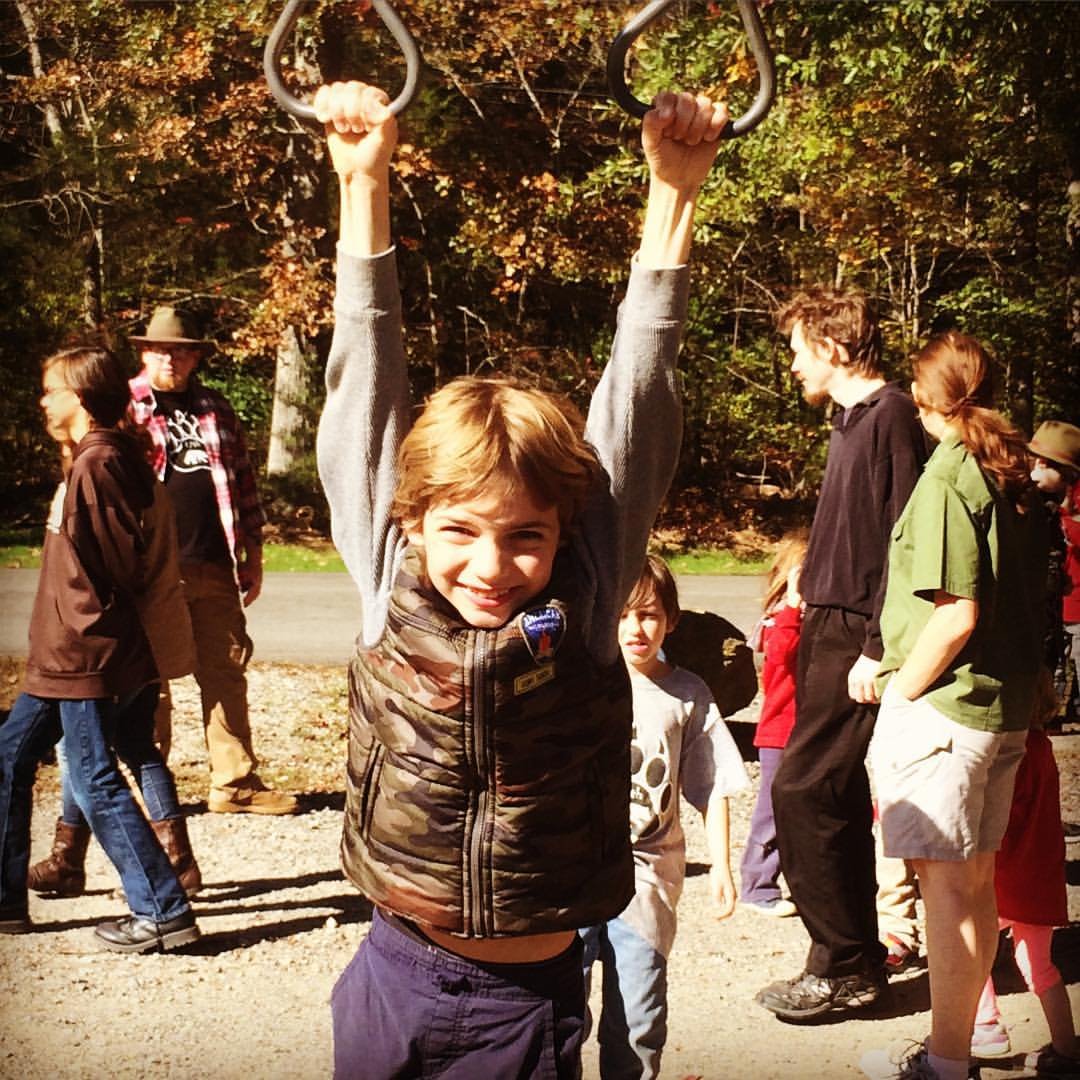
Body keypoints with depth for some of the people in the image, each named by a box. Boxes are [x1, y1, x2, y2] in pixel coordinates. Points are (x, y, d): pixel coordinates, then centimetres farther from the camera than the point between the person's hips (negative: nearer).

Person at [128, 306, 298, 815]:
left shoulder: (216, 410, 15)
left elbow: (243, 481, 18)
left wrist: (252, 554, 14)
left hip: (215, 566, 4)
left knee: (226, 672, 7)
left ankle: (236, 782, 14)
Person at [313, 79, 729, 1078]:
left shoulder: (584, 601, -9)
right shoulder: (391, 585, -7)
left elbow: (633, 403, -9)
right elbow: (369, 386, -5)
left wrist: (674, 192, -9)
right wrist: (365, 184, -5)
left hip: (530, 998, -1)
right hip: (390, 980, 1)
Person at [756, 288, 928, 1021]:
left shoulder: (891, 418, -14)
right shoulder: (854, 419, 16)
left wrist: (877, 651, -22)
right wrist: (815, 606, 16)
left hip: (855, 639, -10)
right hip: (830, 630, 10)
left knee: (804, 790, -9)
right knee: (839, 796, 12)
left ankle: (844, 965, 0)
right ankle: (854, 956, 21)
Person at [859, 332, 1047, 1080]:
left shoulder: (946, 477, -15)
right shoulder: (1016, 477, 8)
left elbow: (956, 614, -21)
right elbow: (1035, 599, 14)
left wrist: (899, 697, -12)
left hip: (943, 704, -8)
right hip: (1008, 706, 8)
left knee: (946, 884, -1)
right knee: (976, 881, 15)